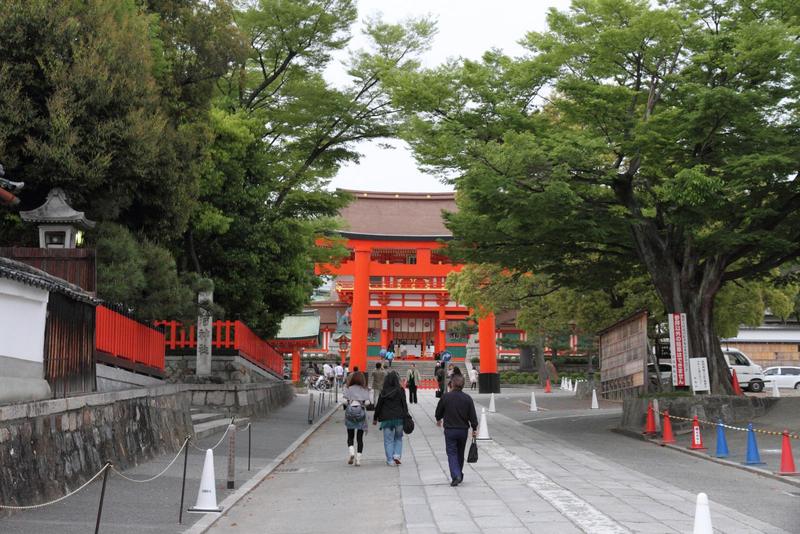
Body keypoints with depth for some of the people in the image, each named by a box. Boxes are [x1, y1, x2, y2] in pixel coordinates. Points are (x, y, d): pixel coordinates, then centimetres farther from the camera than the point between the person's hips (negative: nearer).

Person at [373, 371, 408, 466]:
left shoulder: (383, 392, -3)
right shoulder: (400, 390, -4)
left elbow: (378, 406, 2)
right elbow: (404, 404, -3)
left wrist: (375, 418, 11)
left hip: (386, 418, 0)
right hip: (399, 418, 1)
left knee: (388, 440, 6)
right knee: (398, 438, 18)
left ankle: (390, 460, 3)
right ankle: (397, 455, 2)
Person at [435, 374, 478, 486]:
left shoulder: (445, 397, -8)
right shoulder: (467, 398, -5)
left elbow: (438, 412, 4)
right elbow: (472, 415, -4)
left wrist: (439, 420, 26)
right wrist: (474, 429, 8)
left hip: (450, 430, -3)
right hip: (463, 430, 3)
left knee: (451, 453, 0)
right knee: (460, 453, 18)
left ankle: (456, 475, -18)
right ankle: (459, 475, 29)